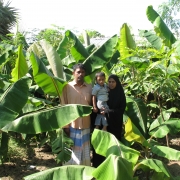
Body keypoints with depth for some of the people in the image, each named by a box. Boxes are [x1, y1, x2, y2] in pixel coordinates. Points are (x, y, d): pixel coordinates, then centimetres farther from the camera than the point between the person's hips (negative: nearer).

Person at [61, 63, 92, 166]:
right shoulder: (67, 87, -3)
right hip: (72, 125, -3)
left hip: (86, 125, 3)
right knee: (72, 151, 5)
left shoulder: (89, 87, 7)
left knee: (85, 152, 12)